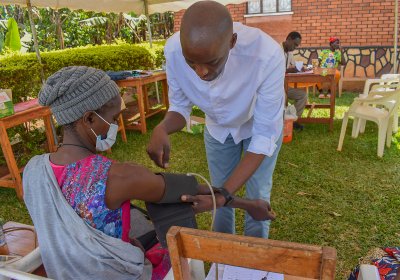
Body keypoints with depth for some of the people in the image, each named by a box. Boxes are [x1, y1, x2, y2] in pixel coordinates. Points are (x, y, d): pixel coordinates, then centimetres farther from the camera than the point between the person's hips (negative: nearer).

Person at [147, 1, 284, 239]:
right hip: (218, 127, 3)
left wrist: (225, 193, -41)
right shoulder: (174, 50, -31)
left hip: (263, 126, -2)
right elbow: (180, 106, -15)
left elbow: (265, 136, -33)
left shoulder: (268, 55, -40)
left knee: (257, 197, 9)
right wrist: (162, 129, -39)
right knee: (219, 193, 12)